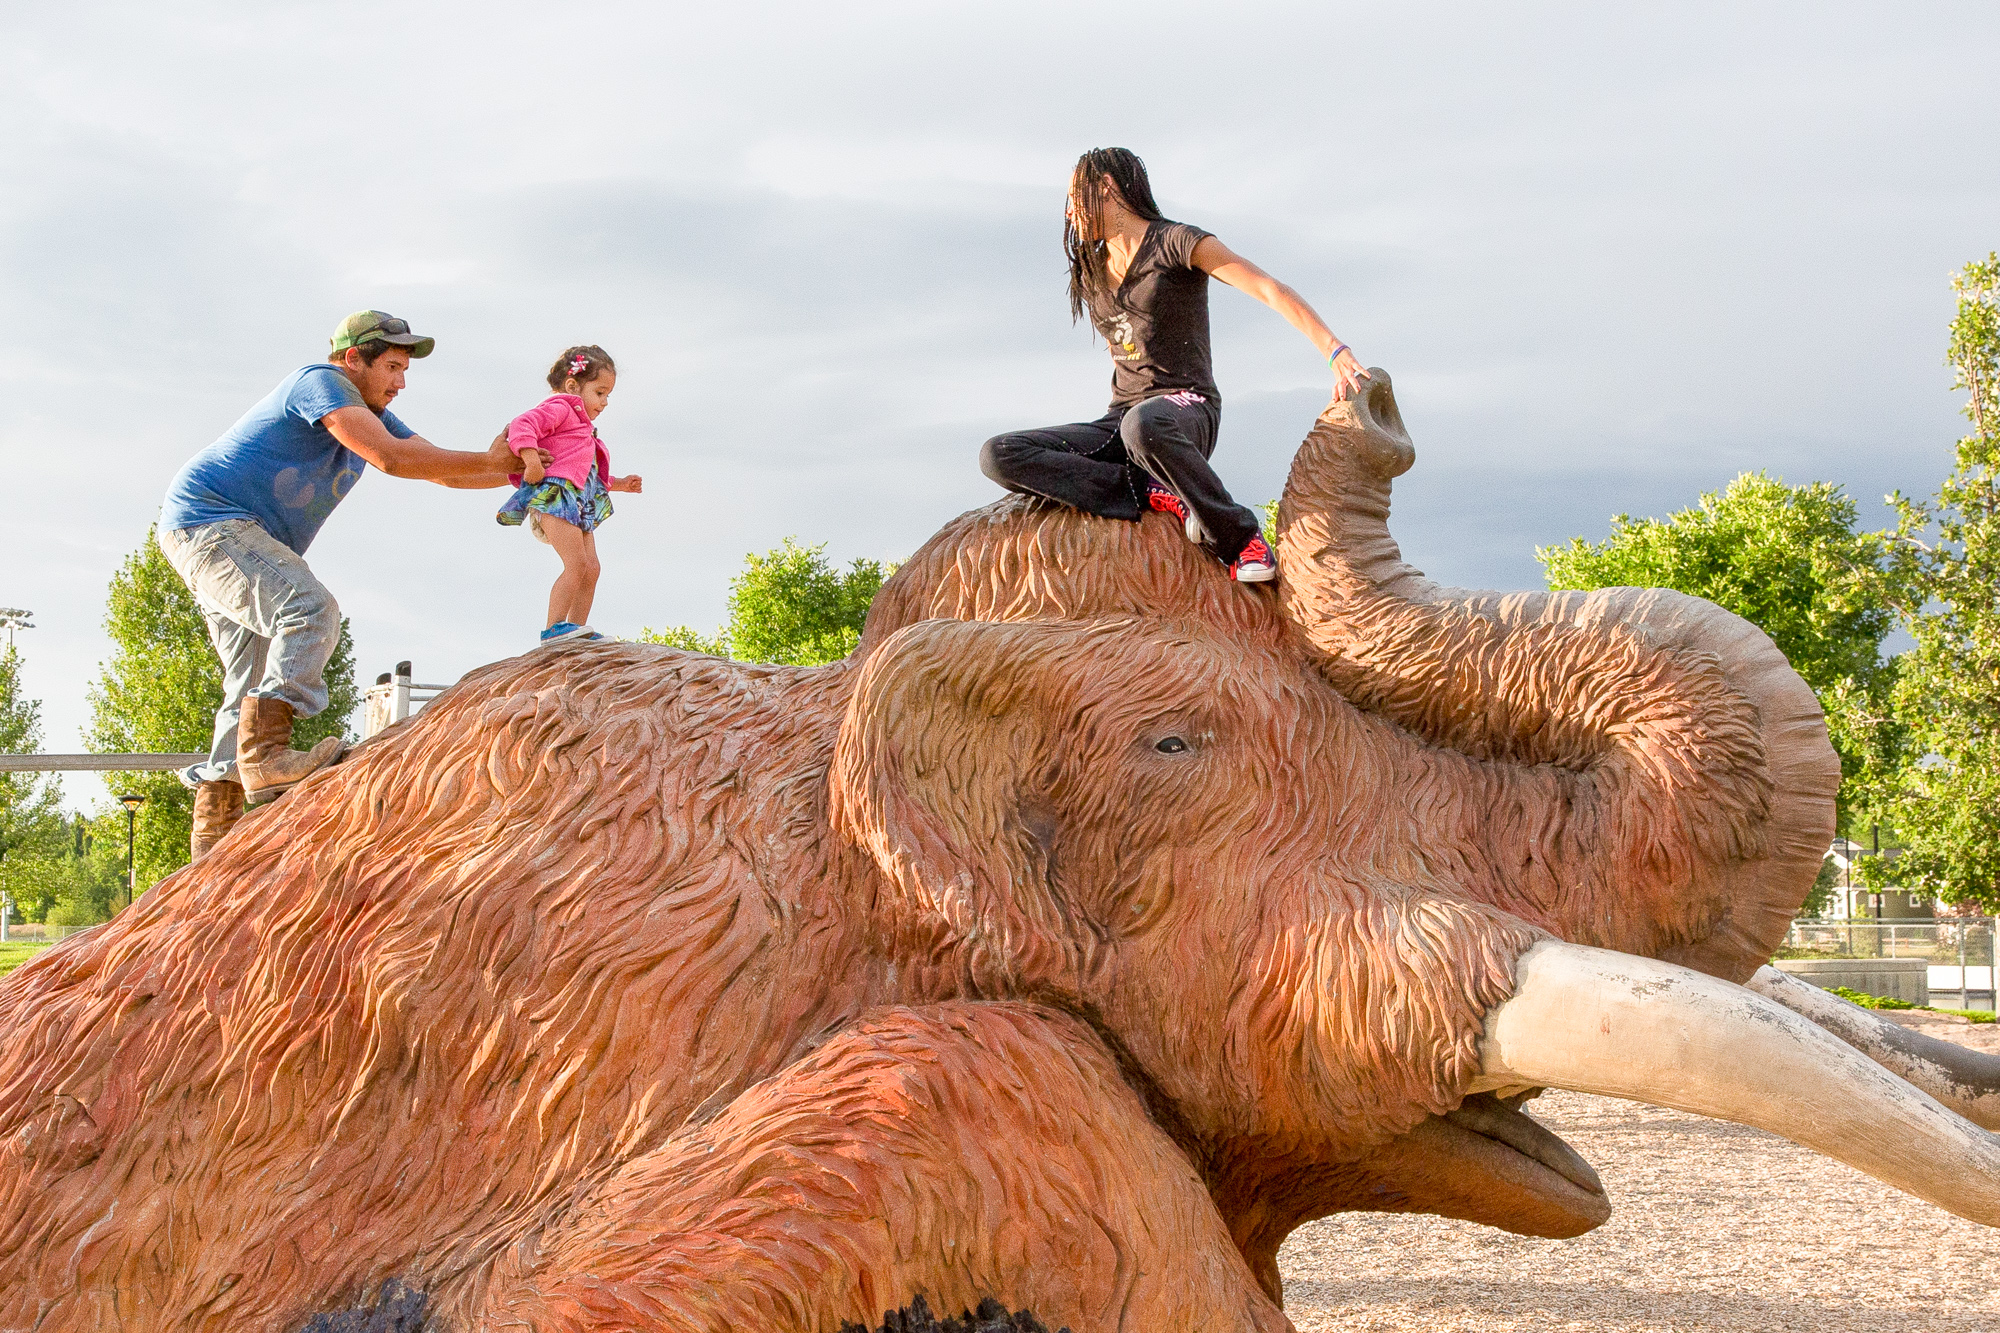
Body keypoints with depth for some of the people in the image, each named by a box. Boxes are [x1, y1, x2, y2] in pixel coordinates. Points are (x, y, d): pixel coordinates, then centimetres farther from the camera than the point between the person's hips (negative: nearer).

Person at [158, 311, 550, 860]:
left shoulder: (371, 413, 14)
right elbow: (389, 457, -28)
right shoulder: (321, 382, -16)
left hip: (249, 541, 11)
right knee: (311, 610, -27)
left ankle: (216, 824, 7)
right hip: (208, 521, -11)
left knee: (256, 675, 6)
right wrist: (486, 462, -23)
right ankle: (264, 753, -33)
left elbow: (441, 468, 14)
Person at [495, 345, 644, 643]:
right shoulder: (560, 408, 0)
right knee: (577, 564, -19)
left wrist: (619, 483, 32)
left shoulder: (582, 426, 31)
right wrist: (532, 463, -27)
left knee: (591, 568, 5)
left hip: (579, 504, 10)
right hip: (553, 494, -10)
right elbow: (522, 425, -17)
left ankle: (579, 632, 8)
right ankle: (554, 627, -20)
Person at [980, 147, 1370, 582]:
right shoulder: (1092, 273, 21)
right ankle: (1159, 495, -23)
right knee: (999, 456, -19)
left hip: (1185, 409, -6)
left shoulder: (1175, 243, -1)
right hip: (1121, 414, 7)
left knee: (1143, 425, -46)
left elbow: (1272, 291, -12)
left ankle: (1239, 537, -25)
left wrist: (1335, 351, -26)